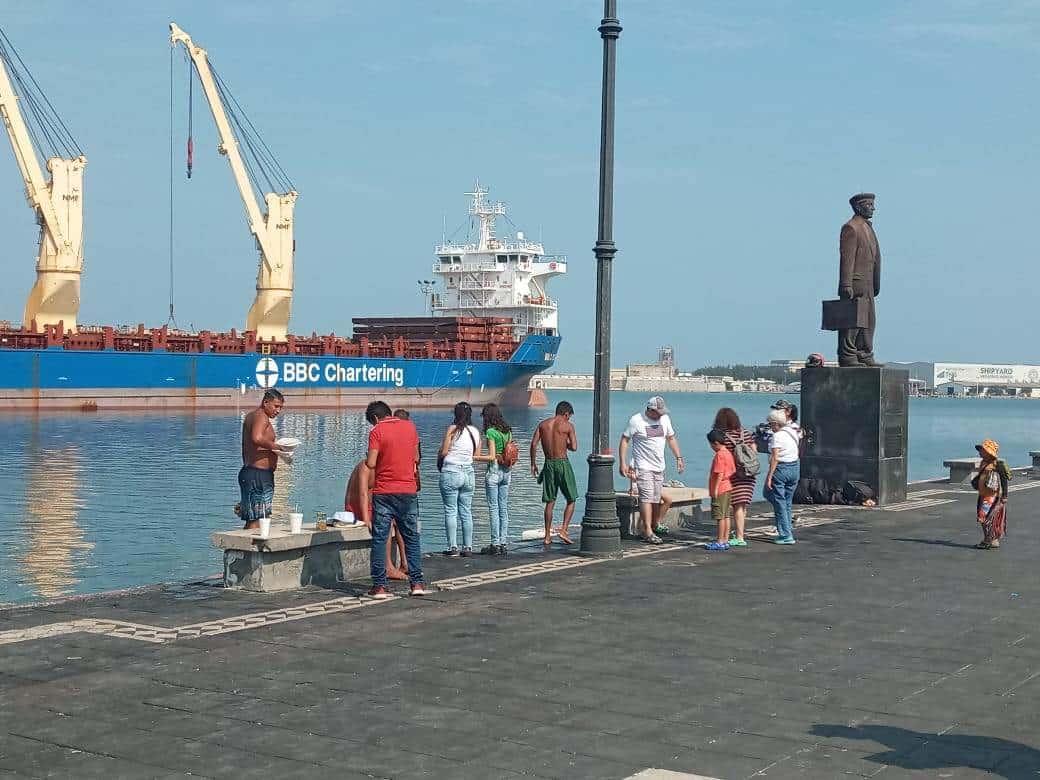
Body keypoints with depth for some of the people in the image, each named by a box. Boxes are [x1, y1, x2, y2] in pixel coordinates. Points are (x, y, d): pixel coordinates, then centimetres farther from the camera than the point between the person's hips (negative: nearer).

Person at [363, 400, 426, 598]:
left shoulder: (377, 431, -8)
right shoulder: (410, 427, 6)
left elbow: (371, 464, -13)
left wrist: (367, 460, 8)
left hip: (383, 492, -3)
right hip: (408, 491, 3)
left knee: (379, 539, 2)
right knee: (411, 537, 11)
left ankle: (379, 585, -1)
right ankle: (417, 582, 8)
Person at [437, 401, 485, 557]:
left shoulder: (453, 429, -9)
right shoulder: (475, 432, 7)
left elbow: (443, 452, -9)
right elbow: (477, 455, 10)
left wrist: (439, 459, 12)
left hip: (451, 472, -5)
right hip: (468, 473, 5)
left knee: (450, 511, 0)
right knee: (466, 512, 9)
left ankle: (453, 547, -2)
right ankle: (468, 547, 9)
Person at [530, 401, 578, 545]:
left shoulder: (543, 424, 7)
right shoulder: (568, 426, -4)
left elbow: (533, 444, 0)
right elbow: (574, 447, -9)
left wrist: (533, 464, 7)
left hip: (549, 463, 4)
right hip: (562, 463, -4)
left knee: (550, 502, 10)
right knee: (571, 500, 9)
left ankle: (547, 536, 10)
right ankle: (563, 530, -4)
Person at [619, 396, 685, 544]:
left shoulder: (665, 419, 9)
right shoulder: (636, 420, -9)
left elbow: (671, 438, 21)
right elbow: (624, 440, -6)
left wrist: (678, 457, 16)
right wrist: (623, 463, -12)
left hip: (659, 466, 6)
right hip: (643, 467, -6)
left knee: (656, 499, 5)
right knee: (647, 497, -14)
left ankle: (655, 525, 18)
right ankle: (648, 532, -16)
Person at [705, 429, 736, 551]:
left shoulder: (719, 455, -16)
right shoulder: (729, 453, 12)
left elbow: (720, 474, -20)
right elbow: (733, 472, 16)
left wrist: (715, 489, -18)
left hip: (720, 490, -9)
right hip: (728, 488, 9)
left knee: (720, 517, -5)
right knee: (726, 516, 11)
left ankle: (719, 542, -2)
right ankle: (725, 540, 14)